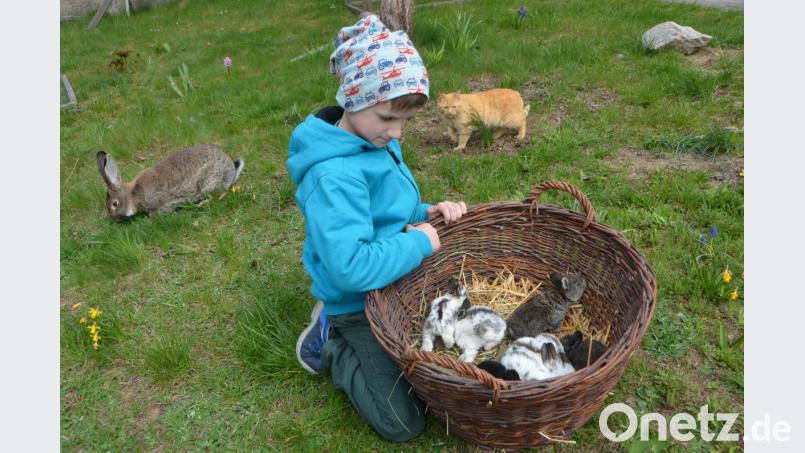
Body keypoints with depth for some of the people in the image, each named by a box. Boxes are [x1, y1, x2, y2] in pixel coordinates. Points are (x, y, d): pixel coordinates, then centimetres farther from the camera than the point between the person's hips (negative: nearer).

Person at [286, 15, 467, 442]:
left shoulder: (379, 143, -1)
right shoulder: (335, 175, -30)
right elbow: (350, 269, -39)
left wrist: (427, 214, -6)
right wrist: (419, 243, -26)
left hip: (402, 281, 8)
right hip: (361, 303, -8)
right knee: (403, 423, -7)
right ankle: (331, 339, 11)